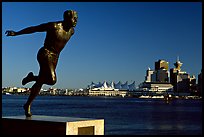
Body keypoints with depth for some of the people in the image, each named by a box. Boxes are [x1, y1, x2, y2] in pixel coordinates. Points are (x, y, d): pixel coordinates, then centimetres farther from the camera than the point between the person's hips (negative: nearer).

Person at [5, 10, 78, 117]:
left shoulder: (71, 31, 6)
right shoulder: (53, 26, -14)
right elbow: (33, 29, -8)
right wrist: (16, 33, -3)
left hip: (55, 57, 7)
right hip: (45, 54, -7)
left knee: (39, 82, 8)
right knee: (52, 80, -23)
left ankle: (28, 105, 21)